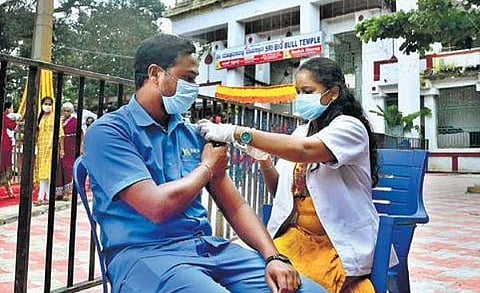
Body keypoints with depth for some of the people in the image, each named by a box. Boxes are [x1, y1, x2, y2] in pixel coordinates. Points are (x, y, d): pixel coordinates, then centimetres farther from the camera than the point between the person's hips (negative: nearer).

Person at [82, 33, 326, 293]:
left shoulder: (193, 134, 14)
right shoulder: (107, 132, -5)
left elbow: (235, 206, 11)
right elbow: (157, 207, -18)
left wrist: (273, 257, -4)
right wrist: (207, 167, -1)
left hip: (208, 246, 5)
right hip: (144, 252, -5)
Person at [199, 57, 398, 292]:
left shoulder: (349, 126, -7)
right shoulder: (301, 132, 14)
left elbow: (304, 150, -28)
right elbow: (279, 189, 15)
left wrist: (238, 133, -31)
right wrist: (263, 157, -4)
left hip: (341, 244, -5)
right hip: (295, 235, 5)